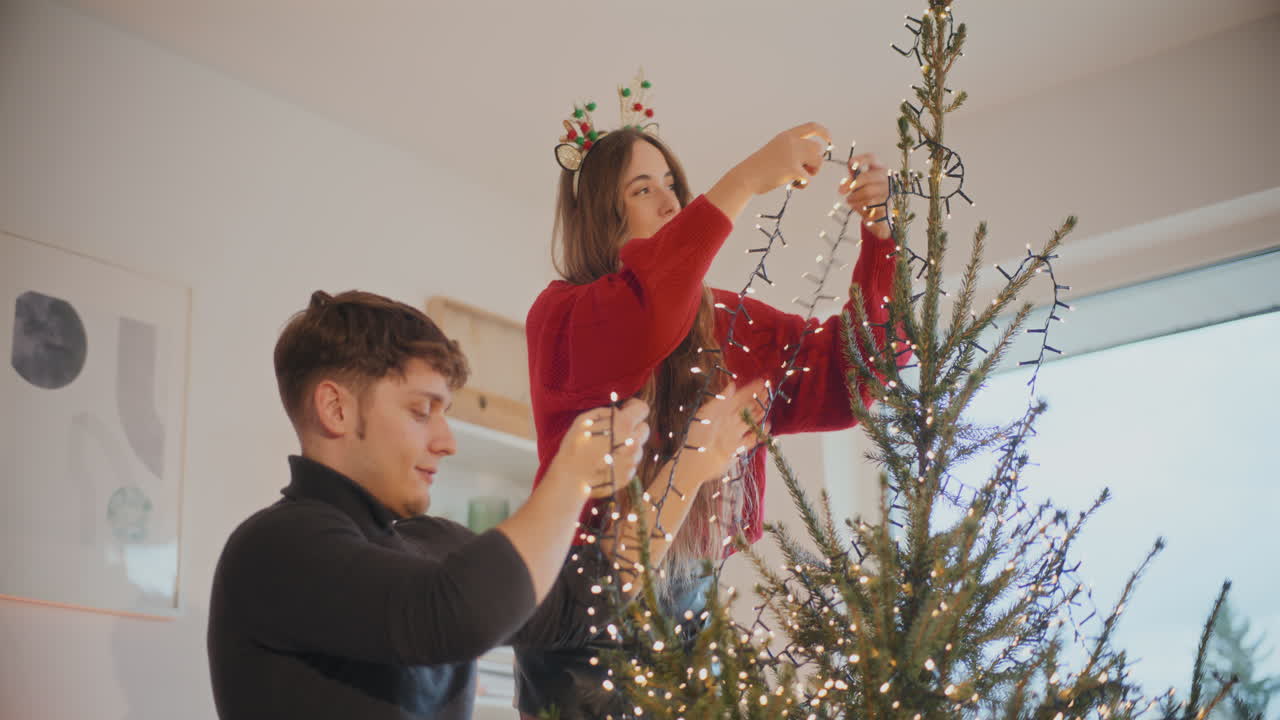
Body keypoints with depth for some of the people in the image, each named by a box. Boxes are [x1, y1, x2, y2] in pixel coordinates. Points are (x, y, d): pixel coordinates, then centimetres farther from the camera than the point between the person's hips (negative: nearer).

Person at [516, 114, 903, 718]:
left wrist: (878, 236, -3)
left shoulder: (732, 326, 11)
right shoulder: (560, 313, -4)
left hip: (697, 603, 4)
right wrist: (746, 181, -23)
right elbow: (641, 323, -26)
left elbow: (843, 378, 7)